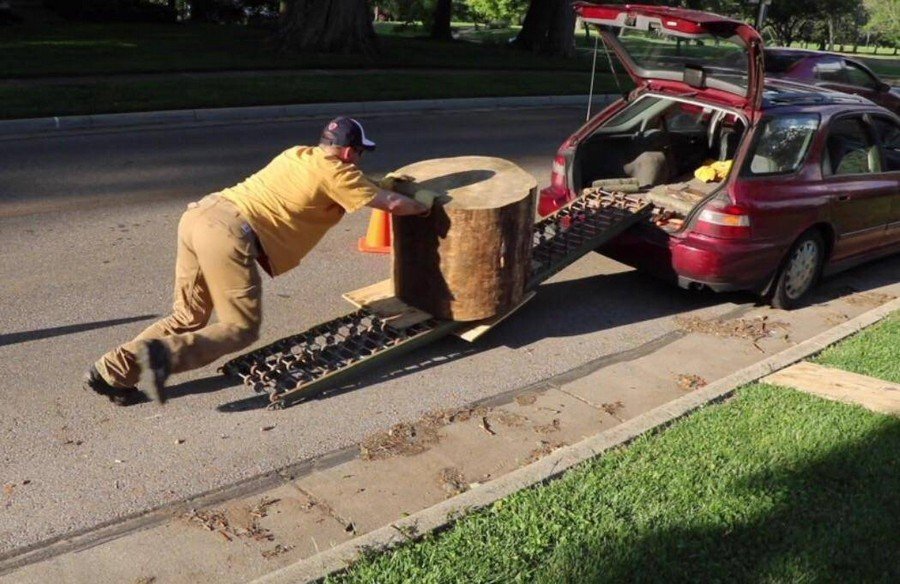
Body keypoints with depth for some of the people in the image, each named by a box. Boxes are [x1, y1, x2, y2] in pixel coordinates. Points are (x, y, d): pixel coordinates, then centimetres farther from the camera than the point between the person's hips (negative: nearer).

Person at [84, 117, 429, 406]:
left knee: (188, 318, 17)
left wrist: (376, 185, 46)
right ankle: (165, 353, -18)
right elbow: (392, 204, 5)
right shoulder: (336, 172, 2)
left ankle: (112, 372, 14)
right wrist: (423, 207, 24)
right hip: (231, 233, -9)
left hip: (200, 215, 9)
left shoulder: (297, 154, 25)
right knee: (242, 329, 1)